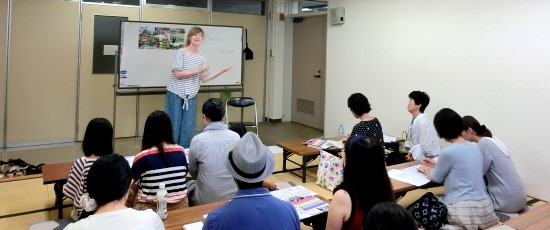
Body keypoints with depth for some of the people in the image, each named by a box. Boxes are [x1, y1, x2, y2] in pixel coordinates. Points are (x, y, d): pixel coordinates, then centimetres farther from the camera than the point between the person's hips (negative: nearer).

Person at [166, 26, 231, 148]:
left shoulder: (202, 57, 6)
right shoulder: (181, 52, -9)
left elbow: (204, 79, 6)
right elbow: (177, 74, -16)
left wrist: (222, 71, 1)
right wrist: (196, 71, -19)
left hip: (191, 96, 4)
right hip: (175, 93, -4)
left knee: (189, 127, 5)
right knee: (174, 124, 2)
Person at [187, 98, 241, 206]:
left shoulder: (197, 140, -13)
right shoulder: (236, 137, -7)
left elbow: (193, 171, 3)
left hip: (207, 199, -2)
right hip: (233, 196, 3)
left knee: (189, 185, 28)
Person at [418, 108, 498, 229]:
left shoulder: (448, 152, -15)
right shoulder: (473, 147, 8)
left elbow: (436, 179, 2)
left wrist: (425, 169, 21)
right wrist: (438, 165, 33)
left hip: (464, 209, -7)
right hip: (484, 207, 7)